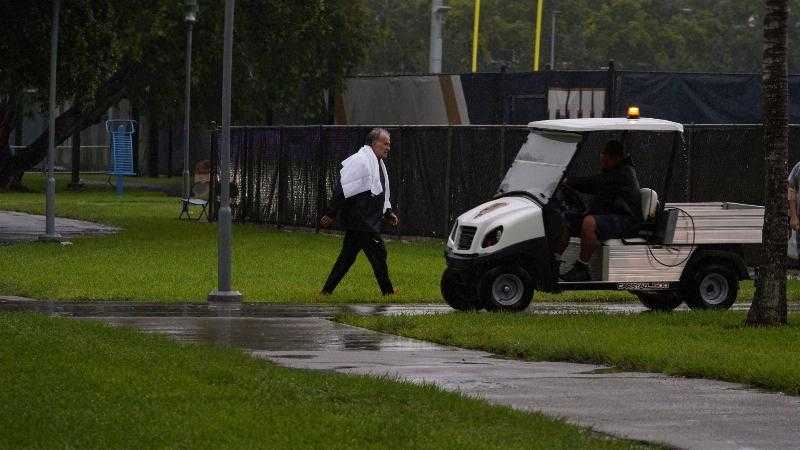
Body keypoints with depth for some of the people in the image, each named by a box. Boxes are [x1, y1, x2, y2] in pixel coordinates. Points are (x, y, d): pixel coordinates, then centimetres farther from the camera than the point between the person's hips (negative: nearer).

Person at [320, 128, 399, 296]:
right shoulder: (360, 161, -16)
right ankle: (388, 293, 1)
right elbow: (343, 189, -18)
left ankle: (327, 290, 16)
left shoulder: (378, 163, 18)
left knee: (348, 256, 12)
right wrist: (331, 214, -19)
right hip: (359, 219, -10)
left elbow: (381, 194, 29)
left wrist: (388, 213, 19)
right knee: (378, 253, -6)